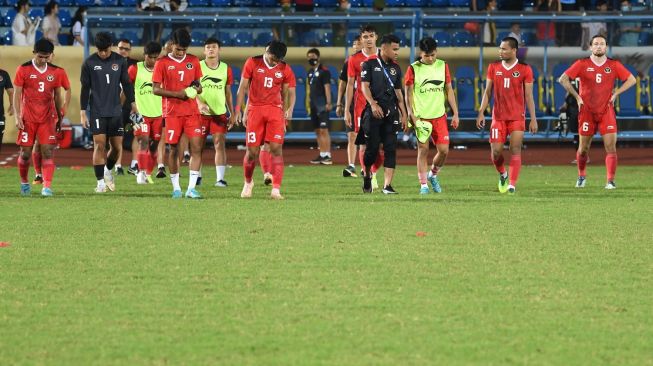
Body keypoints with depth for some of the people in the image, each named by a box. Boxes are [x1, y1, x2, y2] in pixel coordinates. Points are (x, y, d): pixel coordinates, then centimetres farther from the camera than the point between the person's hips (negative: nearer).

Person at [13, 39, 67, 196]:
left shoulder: (56, 72, 6)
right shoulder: (23, 70, -2)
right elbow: (17, 94, -1)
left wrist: (59, 117, 18)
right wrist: (17, 116, -9)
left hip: (47, 118, 1)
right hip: (28, 118, -1)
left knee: (48, 151, -10)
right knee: (25, 152, 3)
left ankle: (47, 186, -15)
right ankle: (24, 182, 26)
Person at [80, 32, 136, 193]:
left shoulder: (120, 61, 4)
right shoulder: (89, 63, -2)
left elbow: (127, 84, 10)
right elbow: (85, 89, 2)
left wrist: (133, 105, 5)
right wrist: (83, 112, -1)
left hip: (116, 111, 2)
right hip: (97, 112, -2)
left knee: (117, 147, 4)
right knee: (99, 145, -7)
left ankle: (108, 171, 31)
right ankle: (100, 182, -2)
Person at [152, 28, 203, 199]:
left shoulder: (193, 61, 9)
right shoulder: (162, 63, -2)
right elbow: (155, 89, -5)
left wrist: (196, 88, -6)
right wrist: (178, 94, -15)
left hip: (192, 111, 3)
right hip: (172, 112, -3)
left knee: (196, 147, -8)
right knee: (173, 149, 2)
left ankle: (191, 188, -6)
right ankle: (176, 188, 13)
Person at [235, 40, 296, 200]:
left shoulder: (285, 70, 5)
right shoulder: (252, 63, 2)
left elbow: (289, 93, 8)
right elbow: (243, 87, 6)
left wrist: (289, 110, -9)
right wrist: (238, 109, 1)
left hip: (275, 111, 0)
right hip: (255, 110, 0)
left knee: (276, 148, -12)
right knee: (252, 151, 1)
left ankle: (276, 189, -14)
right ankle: (248, 182, 27)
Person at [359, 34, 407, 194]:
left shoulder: (395, 68, 16)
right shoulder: (370, 64, 0)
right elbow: (364, 86, -7)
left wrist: (403, 114, 14)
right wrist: (373, 104, -20)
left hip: (391, 111, 4)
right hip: (374, 111, -4)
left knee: (391, 149, -4)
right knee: (372, 147, -2)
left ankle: (387, 185, -5)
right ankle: (367, 175, 23)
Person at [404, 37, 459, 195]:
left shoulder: (443, 66, 7)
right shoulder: (413, 69, -2)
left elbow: (449, 90, 11)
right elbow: (408, 93, -2)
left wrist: (455, 113, 7)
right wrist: (411, 114, -13)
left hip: (439, 116, 3)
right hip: (421, 117, -3)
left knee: (444, 150, -2)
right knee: (423, 150, -4)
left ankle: (433, 174, 24)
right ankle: (423, 184, 3)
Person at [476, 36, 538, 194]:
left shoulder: (524, 69, -1)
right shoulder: (493, 67, 7)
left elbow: (529, 96, 0)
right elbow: (487, 92, 11)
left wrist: (533, 119, -4)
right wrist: (481, 113, 3)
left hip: (517, 116, -2)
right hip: (498, 116, 2)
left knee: (515, 150, -9)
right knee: (496, 151, -3)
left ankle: (512, 185, -9)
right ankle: (502, 174, 26)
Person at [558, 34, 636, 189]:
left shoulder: (614, 65, 4)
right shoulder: (582, 64, 0)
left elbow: (631, 80, 9)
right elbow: (563, 79, 0)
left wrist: (615, 93, -1)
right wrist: (576, 96, -5)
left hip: (607, 111, 0)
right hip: (587, 111, 0)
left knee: (611, 146, -11)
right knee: (583, 148, 6)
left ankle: (610, 181, -9)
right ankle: (581, 177, 29)